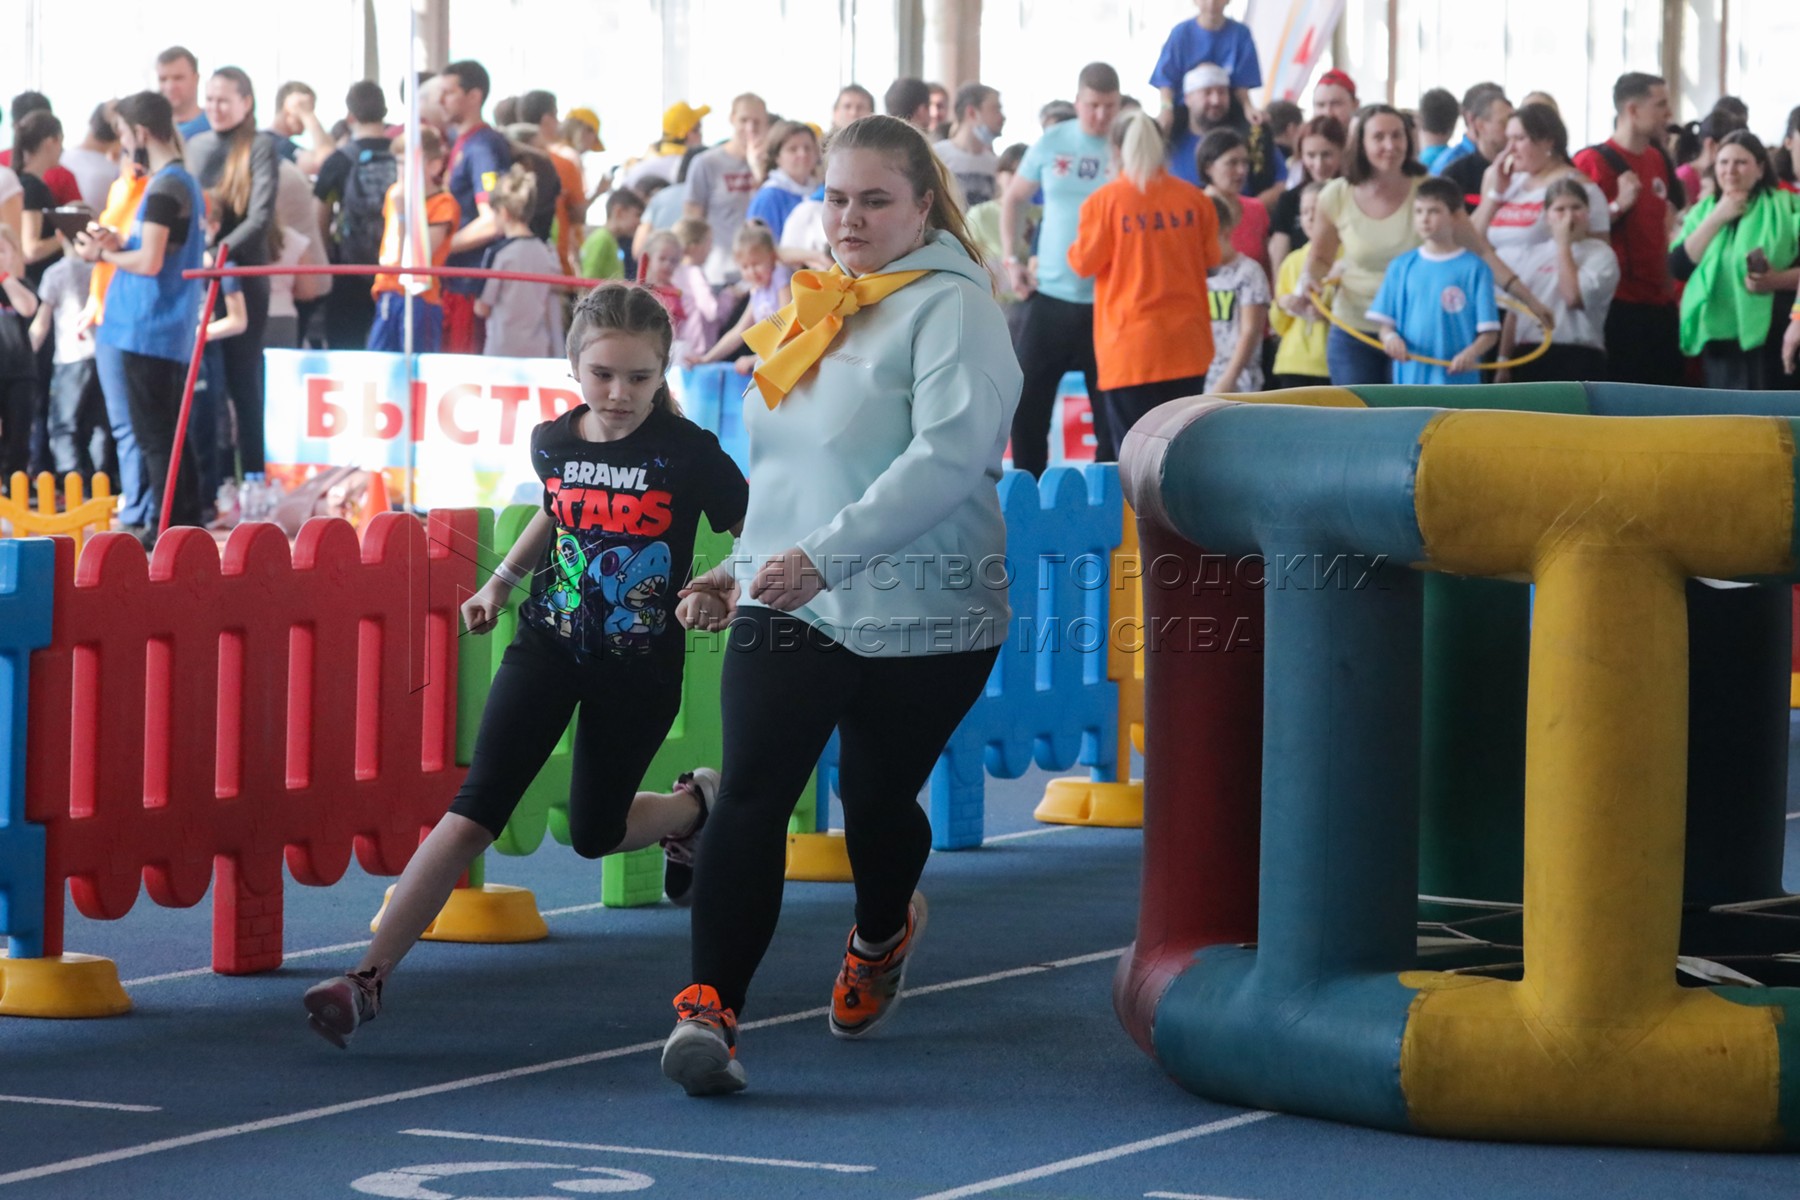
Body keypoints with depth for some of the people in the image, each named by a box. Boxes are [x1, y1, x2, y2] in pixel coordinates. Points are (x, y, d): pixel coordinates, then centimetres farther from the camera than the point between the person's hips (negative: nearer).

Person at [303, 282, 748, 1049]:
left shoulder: (688, 453, -13)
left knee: (595, 834, 10)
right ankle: (369, 977, -19)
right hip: (547, 645, 2)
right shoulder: (553, 443, -1)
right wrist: (501, 581, 16)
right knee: (477, 808, -13)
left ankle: (697, 803, 45)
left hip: (640, 665, -2)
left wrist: (721, 595, -21)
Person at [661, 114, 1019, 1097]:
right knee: (750, 794, -13)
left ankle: (882, 934, 44)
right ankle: (709, 1007, -18)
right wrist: (744, 565, 21)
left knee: (877, 804, 11)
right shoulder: (822, 308, 15)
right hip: (787, 610, 5)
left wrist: (826, 555, -30)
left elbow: (950, 455, -23)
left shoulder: (950, 306, -9)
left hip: (915, 615, -5)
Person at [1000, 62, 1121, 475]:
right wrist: (1011, 259, 7)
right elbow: (1013, 199, 15)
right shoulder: (1052, 143, 3)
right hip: (1050, 295, 2)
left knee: (1110, 411, 3)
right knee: (1027, 406, 6)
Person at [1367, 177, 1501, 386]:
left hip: (1457, 380, -3)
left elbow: (1489, 331, -4)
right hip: (1411, 380, 3)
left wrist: (1471, 353, -23)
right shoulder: (1402, 267, 7)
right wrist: (1390, 336, -14)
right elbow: (1384, 321, 9)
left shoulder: (1474, 268, -4)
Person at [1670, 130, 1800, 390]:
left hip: (1768, 339, -4)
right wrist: (1716, 219, -6)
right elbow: (1679, 267, 1)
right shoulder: (1704, 210, 13)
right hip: (1717, 337, 5)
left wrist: (1778, 280, -25)